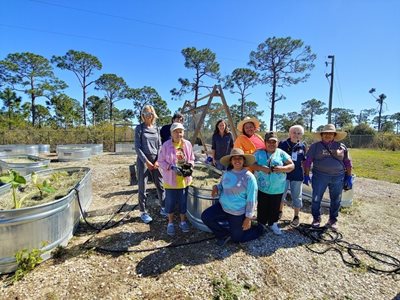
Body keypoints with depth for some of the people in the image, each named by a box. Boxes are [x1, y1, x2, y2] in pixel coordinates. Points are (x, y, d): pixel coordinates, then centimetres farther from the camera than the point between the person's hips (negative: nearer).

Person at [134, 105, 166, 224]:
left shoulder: (156, 128, 10)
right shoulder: (139, 128, -1)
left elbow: (159, 146, 9)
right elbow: (137, 147, -6)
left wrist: (158, 160, -4)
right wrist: (146, 161, -13)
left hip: (155, 160, 4)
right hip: (143, 160, -3)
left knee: (160, 185, 7)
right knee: (142, 187, 3)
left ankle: (163, 208, 22)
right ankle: (143, 212, 16)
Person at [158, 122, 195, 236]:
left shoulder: (187, 144, 0)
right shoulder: (166, 145, -9)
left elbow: (192, 159, 9)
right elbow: (161, 162, -7)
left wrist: (190, 166, -12)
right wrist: (172, 167, -21)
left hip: (184, 179, 3)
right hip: (170, 179, -2)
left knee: (183, 201, 13)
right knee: (170, 202, 10)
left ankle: (183, 221, 34)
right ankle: (170, 223, 30)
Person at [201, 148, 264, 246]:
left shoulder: (249, 177, -17)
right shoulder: (226, 173, -2)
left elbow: (251, 199, -14)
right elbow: (221, 187, 16)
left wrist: (248, 217, -14)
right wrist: (216, 188, -8)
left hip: (238, 213, -5)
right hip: (222, 206, 5)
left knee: (237, 238, 8)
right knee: (205, 217, -11)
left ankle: (259, 229, 34)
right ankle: (225, 234, 13)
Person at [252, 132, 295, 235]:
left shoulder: (281, 153, 1)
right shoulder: (259, 153, -1)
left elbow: (292, 165, -2)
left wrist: (282, 168, -22)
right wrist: (261, 168, -25)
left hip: (277, 188, 1)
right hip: (262, 187, -1)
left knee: (275, 207, 15)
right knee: (262, 207, 11)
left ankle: (273, 224, 35)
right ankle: (261, 224, 30)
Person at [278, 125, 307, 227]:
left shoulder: (302, 146, 2)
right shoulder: (282, 144, -6)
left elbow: (304, 161, 11)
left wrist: (306, 173, 9)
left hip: (297, 175, 2)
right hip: (284, 173, -1)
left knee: (297, 196, 11)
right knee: (281, 194, 12)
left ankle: (296, 216, 28)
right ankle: (279, 211, 35)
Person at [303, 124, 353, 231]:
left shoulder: (341, 147, 7)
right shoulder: (315, 146, 1)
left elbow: (347, 162, 11)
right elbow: (308, 161, -1)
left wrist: (349, 177, 6)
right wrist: (306, 175, -6)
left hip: (338, 177, 2)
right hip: (320, 176, -2)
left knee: (336, 200, 11)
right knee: (316, 199, 4)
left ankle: (333, 220, 28)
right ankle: (316, 218, 23)